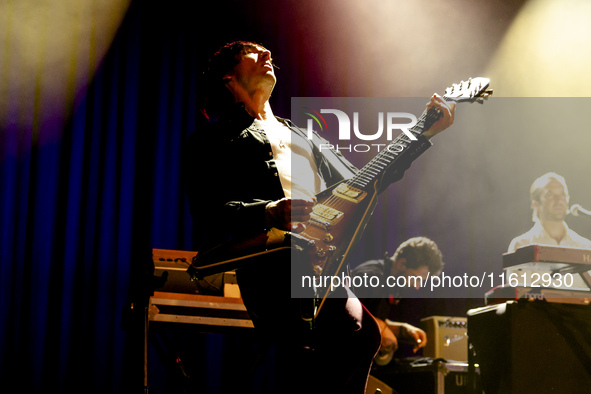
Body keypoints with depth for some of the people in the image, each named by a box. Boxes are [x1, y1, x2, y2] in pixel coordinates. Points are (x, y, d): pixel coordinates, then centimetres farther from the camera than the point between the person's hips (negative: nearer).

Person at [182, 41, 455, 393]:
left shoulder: (300, 137, 38)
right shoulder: (212, 139, 17)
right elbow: (207, 213, 1)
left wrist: (426, 131, 29)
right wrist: (267, 214, -20)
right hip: (271, 264, -6)